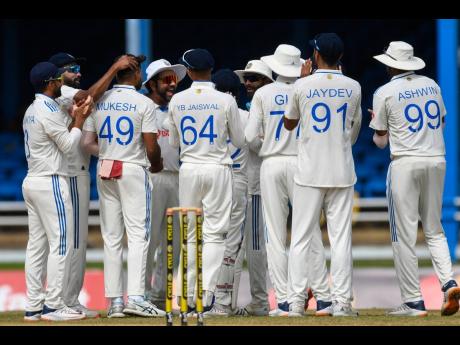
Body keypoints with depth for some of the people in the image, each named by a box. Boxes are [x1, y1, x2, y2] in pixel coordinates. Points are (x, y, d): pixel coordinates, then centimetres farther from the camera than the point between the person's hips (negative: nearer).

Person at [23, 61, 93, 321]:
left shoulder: (32, 111, 16)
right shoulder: (49, 110, -13)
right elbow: (69, 145, -13)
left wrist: (75, 117, 13)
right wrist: (80, 120, -2)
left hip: (32, 182, 10)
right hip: (51, 183, -10)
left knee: (37, 245, 9)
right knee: (61, 243, -7)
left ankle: (34, 307, 8)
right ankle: (54, 306, -9)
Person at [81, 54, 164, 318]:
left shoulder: (99, 101, 6)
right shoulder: (143, 103, -8)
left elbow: (86, 142, 3)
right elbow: (151, 146, -10)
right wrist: (156, 164, 10)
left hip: (104, 171, 5)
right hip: (134, 170, -5)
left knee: (111, 237, 7)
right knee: (138, 234, -5)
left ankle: (114, 300, 5)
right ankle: (136, 297, -16)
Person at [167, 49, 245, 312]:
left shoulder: (177, 101, 0)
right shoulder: (226, 101, -6)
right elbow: (240, 141, 4)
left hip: (188, 170, 2)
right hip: (218, 169, -2)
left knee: (190, 235, 10)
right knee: (214, 233, -1)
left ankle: (188, 295, 7)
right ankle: (206, 292, -12)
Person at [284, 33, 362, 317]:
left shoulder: (303, 86, -5)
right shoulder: (353, 87, 1)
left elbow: (289, 124, 12)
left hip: (309, 172, -1)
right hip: (342, 171, 1)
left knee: (302, 237, 2)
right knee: (341, 237, 2)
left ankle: (297, 300, -2)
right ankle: (341, 301, -2)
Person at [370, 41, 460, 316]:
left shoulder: (385, 93, -3)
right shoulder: (431, 85, 10)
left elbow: (381, 141, 2)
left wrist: (377, 121, 22)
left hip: (405, 163, -5)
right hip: (437, 161, 5)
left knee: (404, 234, -1)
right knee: (434, 230, 14)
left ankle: (414, 301, -5)